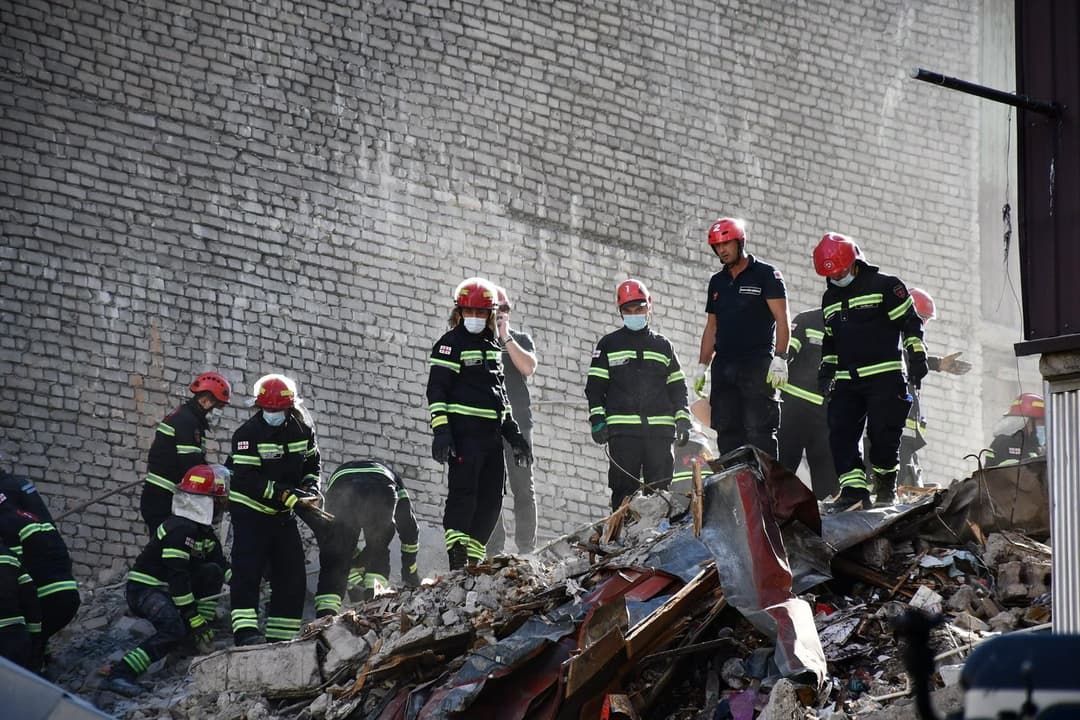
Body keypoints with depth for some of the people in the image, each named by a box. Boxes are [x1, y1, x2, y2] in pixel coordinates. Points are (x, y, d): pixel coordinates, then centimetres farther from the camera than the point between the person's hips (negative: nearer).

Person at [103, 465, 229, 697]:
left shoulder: (206, 531, 9)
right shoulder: (180, 529, -23)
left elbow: (223, 566, 18)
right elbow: (177, 577, -28)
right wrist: (194, 618, -27)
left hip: (166, 588, 9)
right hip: (143, 590, -9)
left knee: (212, 572, -3)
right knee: (174, 630, -33)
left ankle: (201, 633, 0)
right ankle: (119, 673, -39)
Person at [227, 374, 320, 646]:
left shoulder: (302, 429, 0)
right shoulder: (248, 434, -17)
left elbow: (312, 462, 18)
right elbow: (247, 480, -24)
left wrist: (311, 487, -3)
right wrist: (287, 495, -30)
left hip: (283, 514, 6)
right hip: (250, 511, -6)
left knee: (293, 575, 4)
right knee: (247, 570, -18)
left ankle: (281, 636, 11)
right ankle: (245, 631, -26)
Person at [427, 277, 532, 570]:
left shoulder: (492, 346, 21)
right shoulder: (451, 343, -1)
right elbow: (436, 389, -7)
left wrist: (513, 433, 24)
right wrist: (440, 430, -18)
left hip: (491, 433, 8)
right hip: (463, 432, -8)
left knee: (491, 497, 4)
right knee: (463, 491, -14)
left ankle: (473, 553, 8)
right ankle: (457, 554, -19)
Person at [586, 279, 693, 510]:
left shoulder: (663, 346, 17)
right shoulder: (609, 345, 12)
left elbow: (678, 387, 18)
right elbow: (594, 386, 7)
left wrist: (683, 420, 7)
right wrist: (597, 419, -4)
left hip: (660, 429, 2)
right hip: (622, 429, -2)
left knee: (660, 487, -1)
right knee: (624, 487, -7)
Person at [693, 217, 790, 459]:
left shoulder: (766, 275, 1)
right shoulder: (717, 282, 20)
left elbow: (781, 319, -5)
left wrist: (780, 359, -15)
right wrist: (702, 366, 16)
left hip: (757, 366, -6)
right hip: (724, 365, 6)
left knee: (759, 431, -12)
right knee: (727, 434, 2)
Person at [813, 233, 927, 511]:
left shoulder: (885, 286, -2)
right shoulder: (830, 299, 19)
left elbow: (910, 322, -2)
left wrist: (916, 358, -9)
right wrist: (826, 371, 17)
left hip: (884, 376, -6)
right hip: (846, 381, 6)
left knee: (882, 433, -10)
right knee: (840, 434, -8)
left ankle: (886, 486, 10)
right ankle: (854, 491, -10)